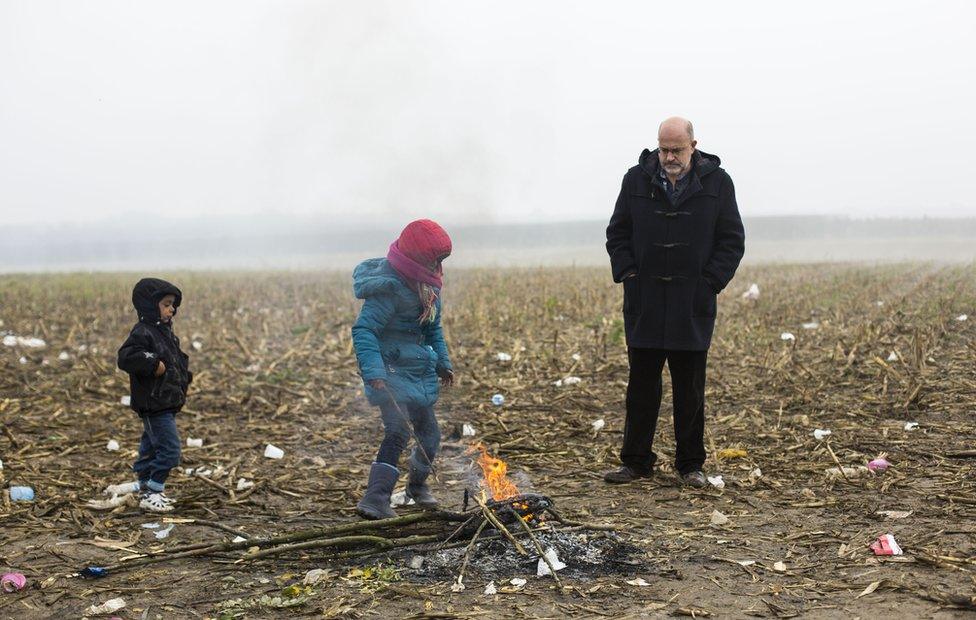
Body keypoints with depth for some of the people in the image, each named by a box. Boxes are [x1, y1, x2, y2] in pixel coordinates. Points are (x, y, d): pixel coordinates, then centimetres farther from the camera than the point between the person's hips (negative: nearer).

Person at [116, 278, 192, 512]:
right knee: (169, 449, -10)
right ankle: (151, 493, -3)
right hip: (153, 403, -10)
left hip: (167, 402, 10)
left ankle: (146, 488, 30)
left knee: (151, 446, 19)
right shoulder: (142, 333, -16)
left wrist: (185, 375, 11)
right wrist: (153, 364, -27)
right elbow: (126, 358, -30)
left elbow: (177, 359, 27)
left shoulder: (164, 331, 15)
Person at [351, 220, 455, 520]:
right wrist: (373, 371, -37)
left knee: (429, 434, 16)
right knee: (398, 430, -24)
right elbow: (364, 330, -26)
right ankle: (376, 497, -25)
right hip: (391, 369, -8)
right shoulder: (389, 286, -21)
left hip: (419, 370, 8)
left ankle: (418, 484, 40)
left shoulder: (426, 282, 8)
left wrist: (443, 362, 19)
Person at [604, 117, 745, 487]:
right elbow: (617, 234, 12)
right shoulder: (637, 180, 5)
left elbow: (732, 241, 4)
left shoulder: (717, 182, 2)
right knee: (641, 387, 6)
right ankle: (636, 462, 15)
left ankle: (690, 465, 17)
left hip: (693, 307, -1)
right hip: (644, 305, 1)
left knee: (690, 391, 6)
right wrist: (627, 273, -1)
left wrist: (709, 283, -6)